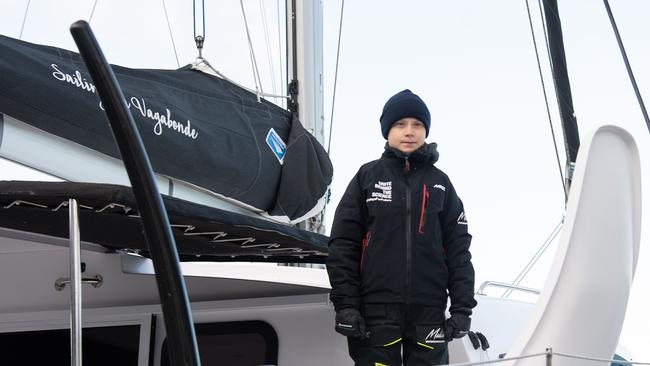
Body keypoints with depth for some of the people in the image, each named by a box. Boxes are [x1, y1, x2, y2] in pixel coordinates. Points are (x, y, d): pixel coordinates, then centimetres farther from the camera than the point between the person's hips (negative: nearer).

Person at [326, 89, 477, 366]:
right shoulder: (368, 177, 6)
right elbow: (343, 245, 2)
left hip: (429, 311, 2)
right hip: (376, 310, -2)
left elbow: (458, 248, 8)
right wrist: (345, 304, -6)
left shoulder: (439, 182, 11)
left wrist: (462, 306, 0)